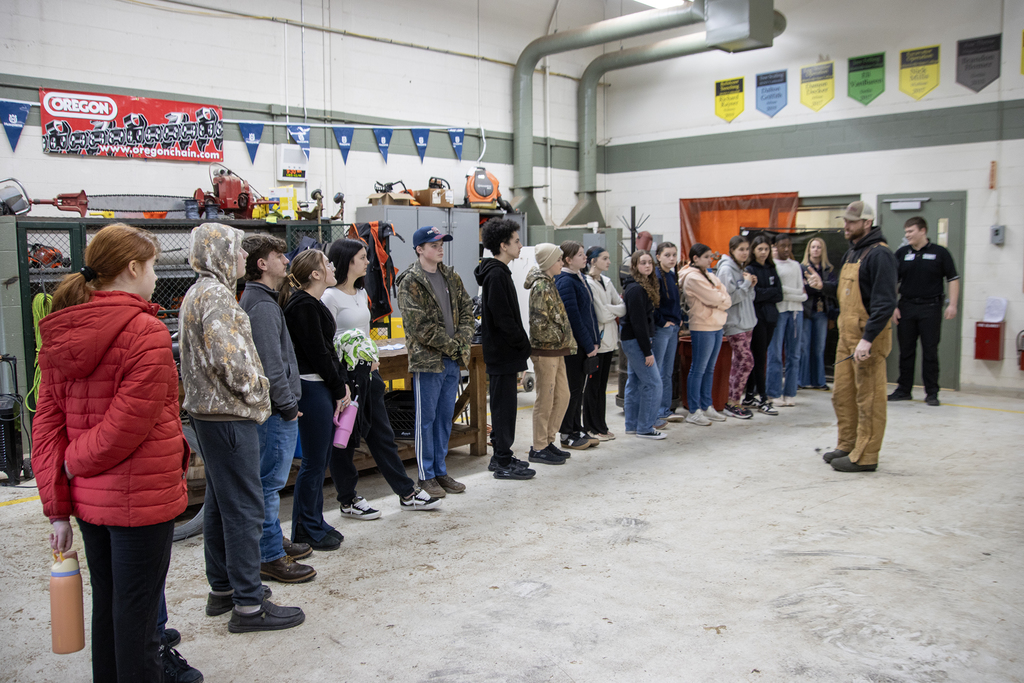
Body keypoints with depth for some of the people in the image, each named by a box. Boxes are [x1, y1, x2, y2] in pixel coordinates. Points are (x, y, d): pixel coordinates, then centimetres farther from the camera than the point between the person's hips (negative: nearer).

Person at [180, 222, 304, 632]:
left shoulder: (198, 293, 16)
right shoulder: (216, 295, -17)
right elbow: (228, 356, -28)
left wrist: (249, 388, 14)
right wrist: (254, 388, -12)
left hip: (208, 411, 11)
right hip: (229, 414, -11)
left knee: (220, 503, 17)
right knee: (244, 507, -5)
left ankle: (222, 589, 29)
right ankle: (248, 605, 1)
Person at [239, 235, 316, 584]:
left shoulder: (256, 299, 15)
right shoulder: (262, 306, -18)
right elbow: (271, 365, -22)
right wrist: (288, 405, -15)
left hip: (273, 410, 11)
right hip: (275, 410, -11)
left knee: (269, 480, 19)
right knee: (270, 481, -3)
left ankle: (273, 540, 31)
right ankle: (270, 557, 5)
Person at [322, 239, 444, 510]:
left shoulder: (361, 293, 14)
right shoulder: (330, 297, -13)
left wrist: (373, 358, 8)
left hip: (368, 371, 8)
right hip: (344, 373, -8)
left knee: (382, 433, 12)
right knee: (344, 439, 3)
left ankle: (407, 493, 18)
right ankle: (348, 501, 16)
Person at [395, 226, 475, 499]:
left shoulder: (451, 277, 13)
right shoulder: (410, 282, -9)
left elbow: (467, 309, 12)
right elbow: (420, 325, -15)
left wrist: (463, 341, -5)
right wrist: (453, 346, -14)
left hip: (453, 360, 7)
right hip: (427, 360, -7)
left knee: (445, 416, 13)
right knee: (426, 417, 2)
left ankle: (440, 471, 24)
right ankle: (426, 476, 12)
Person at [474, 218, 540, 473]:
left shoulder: (498, 272, 16)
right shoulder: (497, 275, -17)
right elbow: (503, 318, -22)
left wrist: (522, 342, 13)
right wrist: (524, 344, -12)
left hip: (502, 353, 10)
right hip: (504, 353, -10)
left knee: (503, 405, 16)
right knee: (505, 405, -4)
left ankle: (501, 456, 25)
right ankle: (503, 463, 4)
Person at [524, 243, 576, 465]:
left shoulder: (549, 284, 15)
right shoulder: (541, 287, -16)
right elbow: (540, 323, -22)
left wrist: (566, 341, 13)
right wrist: (561, 337, -11)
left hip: (556, 351, 10)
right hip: (545, 350, -10)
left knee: (562, 395, 13)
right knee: (545, 400, -2)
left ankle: (549, 440, 23)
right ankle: (538, 448, 8)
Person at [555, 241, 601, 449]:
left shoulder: (580, 279, 14)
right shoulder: (565, 282, -15)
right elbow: (573, 317, -18)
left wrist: (595, 341, 9)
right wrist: (588, 345, -15)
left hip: (585, 344, 9)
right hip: (574, 345, -9)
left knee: (578, 388, 14)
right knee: (573, 389, 0)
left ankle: (577, 430, 23)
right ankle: (567, 435, 10)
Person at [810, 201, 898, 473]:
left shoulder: (879, 254, -13)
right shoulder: (851, 253, 17)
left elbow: (885, 302, -20)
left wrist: (868, 339, -26)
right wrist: (823, 286, 9)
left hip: (868, 335, -10)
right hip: (847, 333, 10)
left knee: (868, 398, -2)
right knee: (842, 394, 15)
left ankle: (865, 457, 4)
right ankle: (848, 445, 28)